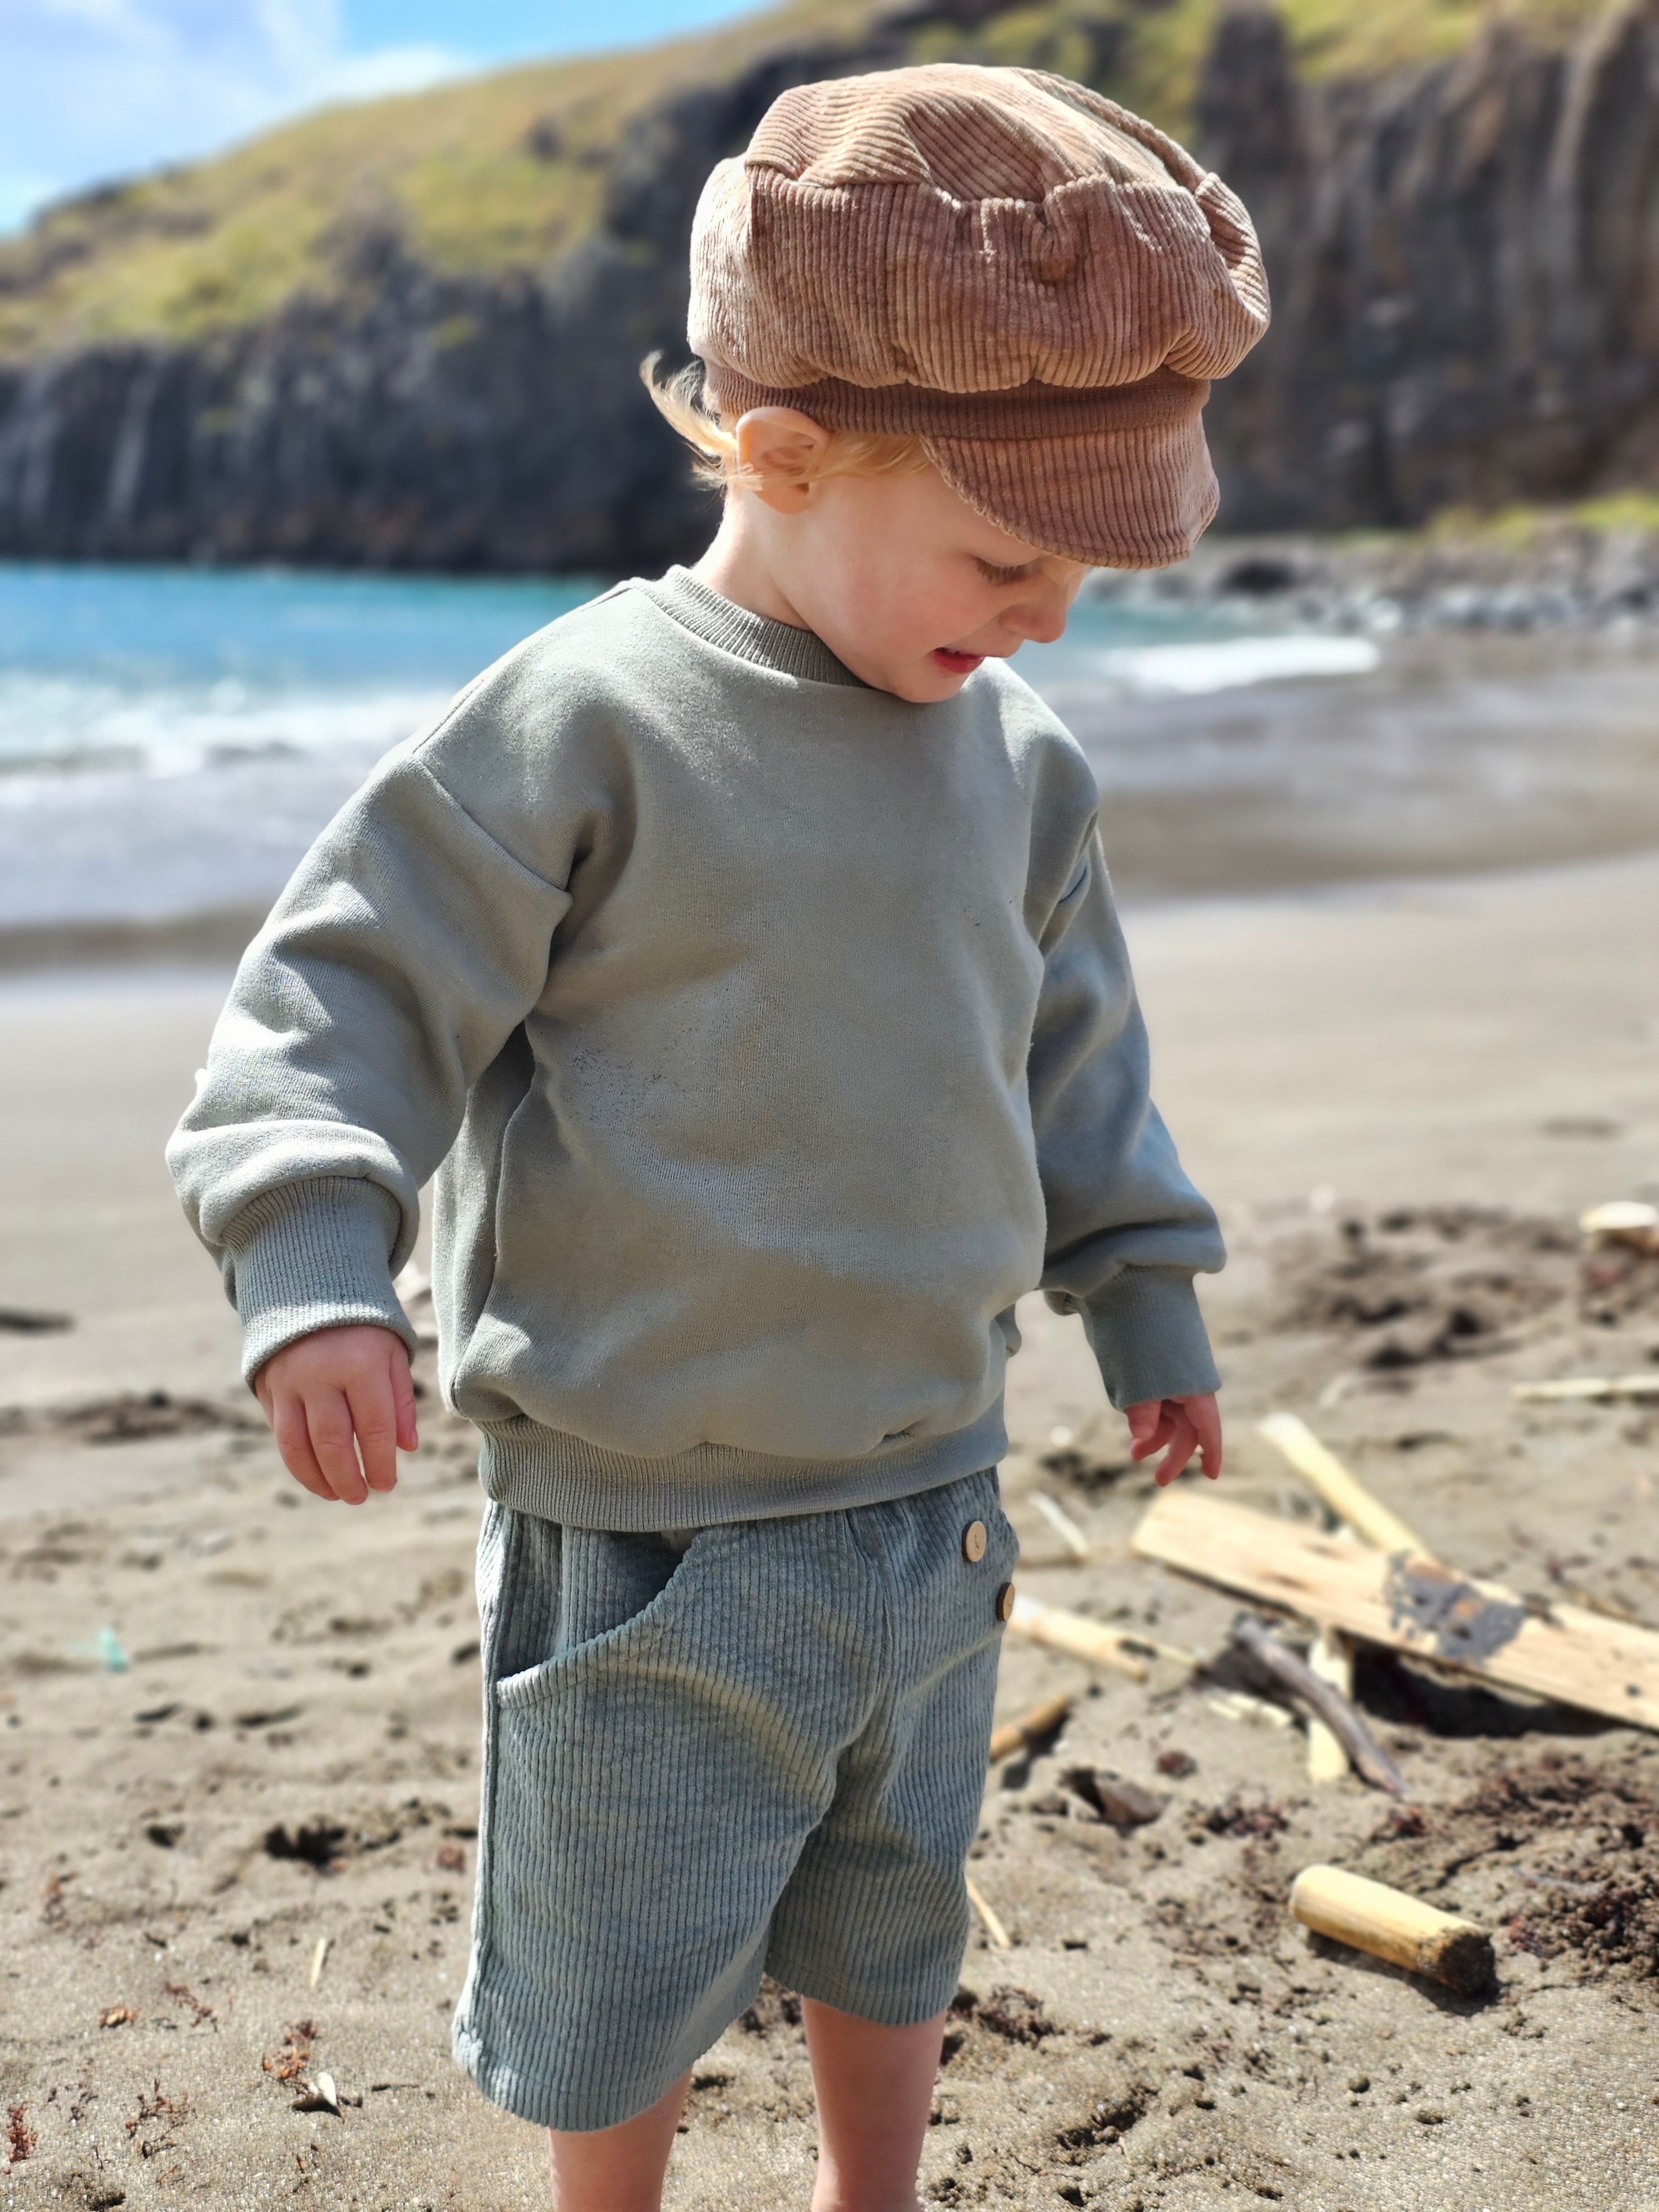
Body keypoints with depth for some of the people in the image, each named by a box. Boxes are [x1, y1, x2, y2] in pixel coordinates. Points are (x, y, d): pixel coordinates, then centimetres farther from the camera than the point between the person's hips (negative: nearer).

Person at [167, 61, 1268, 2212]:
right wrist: (315, 1272, -28)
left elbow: (1070, 1048, 17)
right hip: (649, 1537, -6)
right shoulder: (586, 724, -18)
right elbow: (352, 994, -15)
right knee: (632, 1971, 12)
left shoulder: (1016, 761, 3)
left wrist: (1144, 1291, 23)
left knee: (893, 1919, 24)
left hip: (932, 1503, 6)